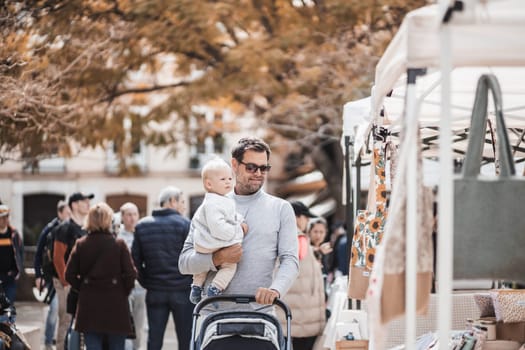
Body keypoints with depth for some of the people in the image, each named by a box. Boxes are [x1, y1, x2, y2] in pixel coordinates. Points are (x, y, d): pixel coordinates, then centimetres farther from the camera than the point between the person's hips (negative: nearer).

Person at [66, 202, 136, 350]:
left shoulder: (80, 244, 0)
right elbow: (130, 274, -9)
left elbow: (70, 274, -1)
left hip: (89, 306, 2)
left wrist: (83, 289, 13)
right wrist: (124, 293, 7)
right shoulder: (119, 244, -7)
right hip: (115, 305, -2)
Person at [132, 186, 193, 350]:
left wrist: (146, 282, 14)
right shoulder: (184, 224, -6)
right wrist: (193, 282, 5)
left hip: (154, 293, 4)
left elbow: (135, 260, 6)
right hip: (182, 291, -3)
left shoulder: (142, 226, 6)